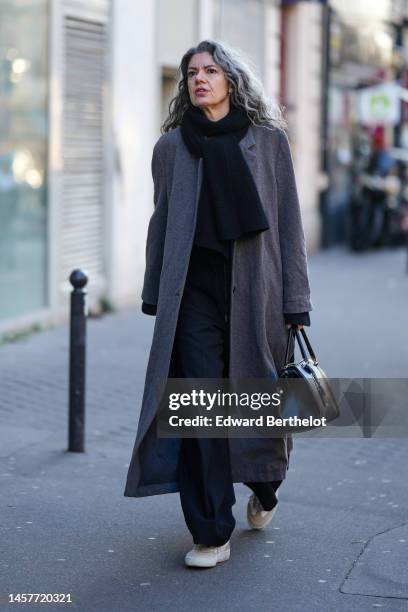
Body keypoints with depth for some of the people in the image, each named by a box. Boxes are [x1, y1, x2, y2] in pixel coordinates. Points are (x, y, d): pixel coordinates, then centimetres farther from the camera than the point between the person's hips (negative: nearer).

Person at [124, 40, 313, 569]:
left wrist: (296, 305, -3)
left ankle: (264, 490, 39)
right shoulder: (171, 146, 7)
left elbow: (288, 225, 2)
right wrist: (154, 297, 7)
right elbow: (161, 223, 12)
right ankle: (211, 534, 2)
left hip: (254, 288, 0)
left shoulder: (269, 141, 3)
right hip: (194, 291, 1)